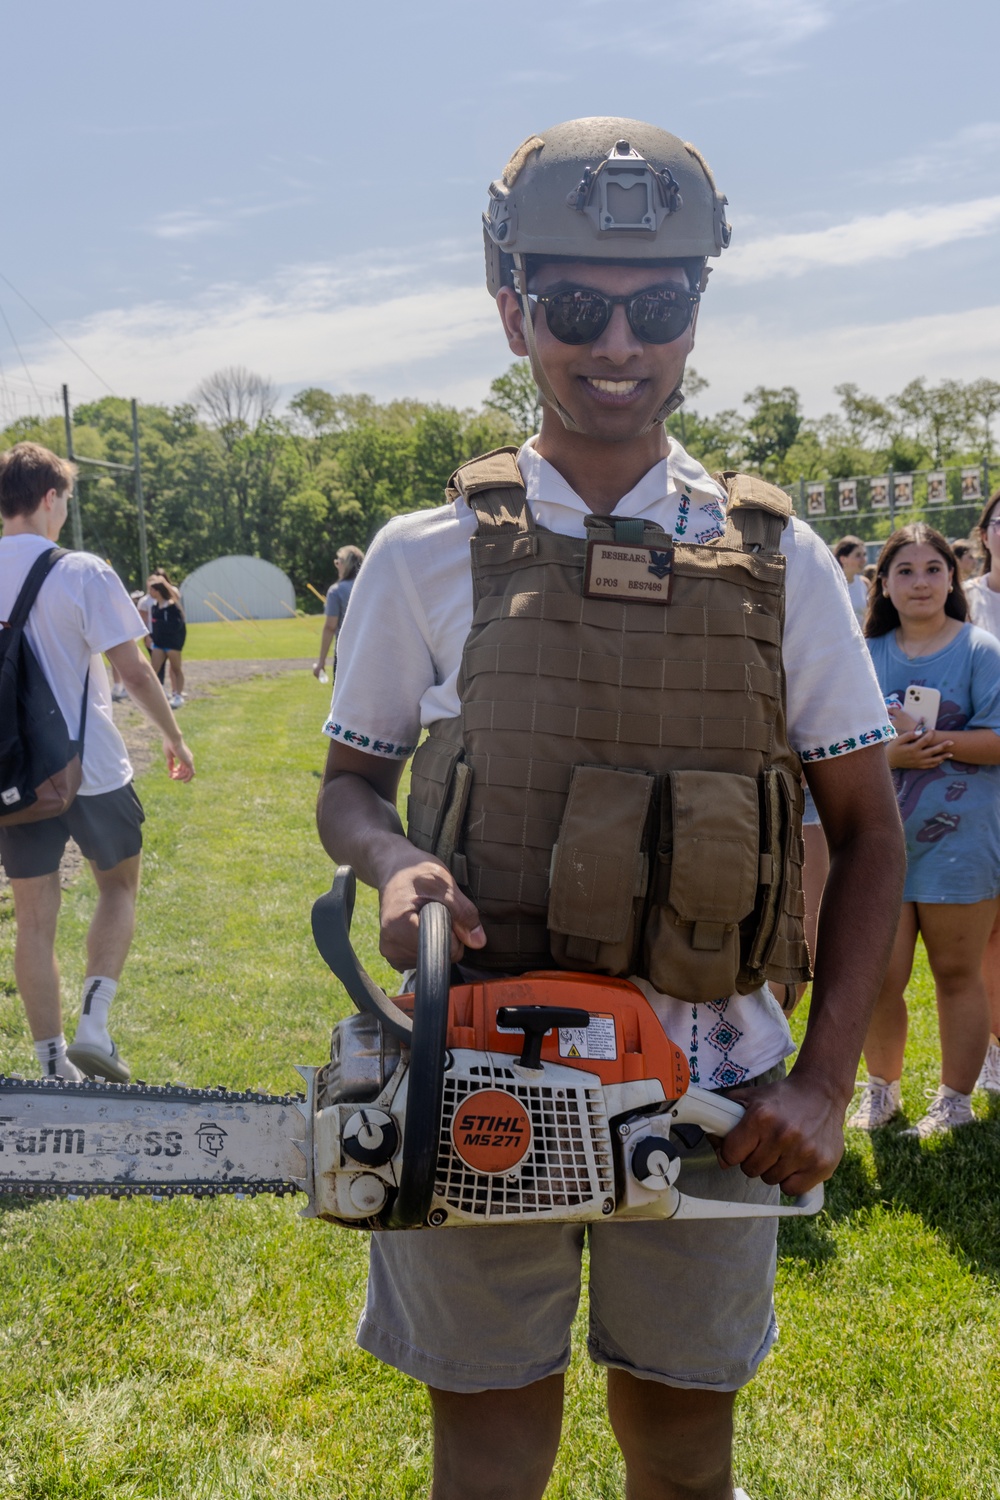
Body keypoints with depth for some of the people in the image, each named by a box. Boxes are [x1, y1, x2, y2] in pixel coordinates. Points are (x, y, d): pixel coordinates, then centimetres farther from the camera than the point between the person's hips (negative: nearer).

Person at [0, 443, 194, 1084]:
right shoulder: (83, 573, -11)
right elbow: (134, 670, -11)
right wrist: (175, 737, 3)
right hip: (93, 768, -3)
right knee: (120, 885, 19)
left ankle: (54, 1065, 14)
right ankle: (94, 1023, 5)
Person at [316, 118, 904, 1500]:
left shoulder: (776, 564, -1)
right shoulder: (426, 559, -2)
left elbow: (866, 830, 4)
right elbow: (349, 788, 9)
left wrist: (827, 1080, -5)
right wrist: (395, 859, -15)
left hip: (710, 1095, 1)